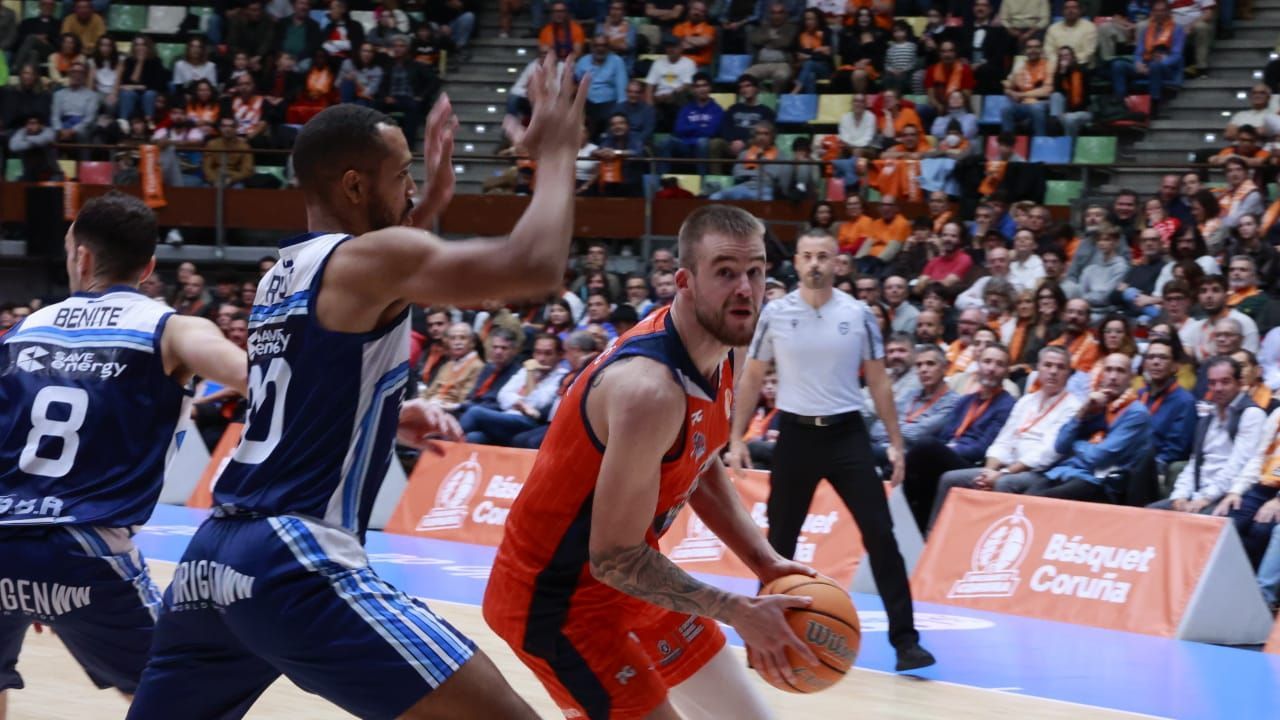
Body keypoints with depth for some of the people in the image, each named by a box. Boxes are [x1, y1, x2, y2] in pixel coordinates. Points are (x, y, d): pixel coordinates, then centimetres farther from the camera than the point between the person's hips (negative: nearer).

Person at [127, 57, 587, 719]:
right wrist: (556, 151, -2)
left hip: (216, 553, 9)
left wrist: (429, 204, 38)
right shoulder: (369, 258, -6)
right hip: (296, 563, -9)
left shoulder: (283, 273, 19)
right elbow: (534, 267, -17)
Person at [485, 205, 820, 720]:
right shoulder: (649, 389, -32)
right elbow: (615, 559, -28)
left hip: (630, 576, 10)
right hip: (554, 594, -10)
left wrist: (764, 562, 0)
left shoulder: (715, 356, -3)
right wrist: (738, 613, -22)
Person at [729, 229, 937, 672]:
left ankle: (904, 639, -4)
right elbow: (752, 378, 7)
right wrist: (737, 439, 2)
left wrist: (895, 443, 1)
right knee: (780, 539, 7)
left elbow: (878, 381, 5)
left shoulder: (857, 314, 0)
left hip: (846, 433, 0)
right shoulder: (775, 314, -1)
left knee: (880, 534, -6)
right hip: (796, 433, 0)